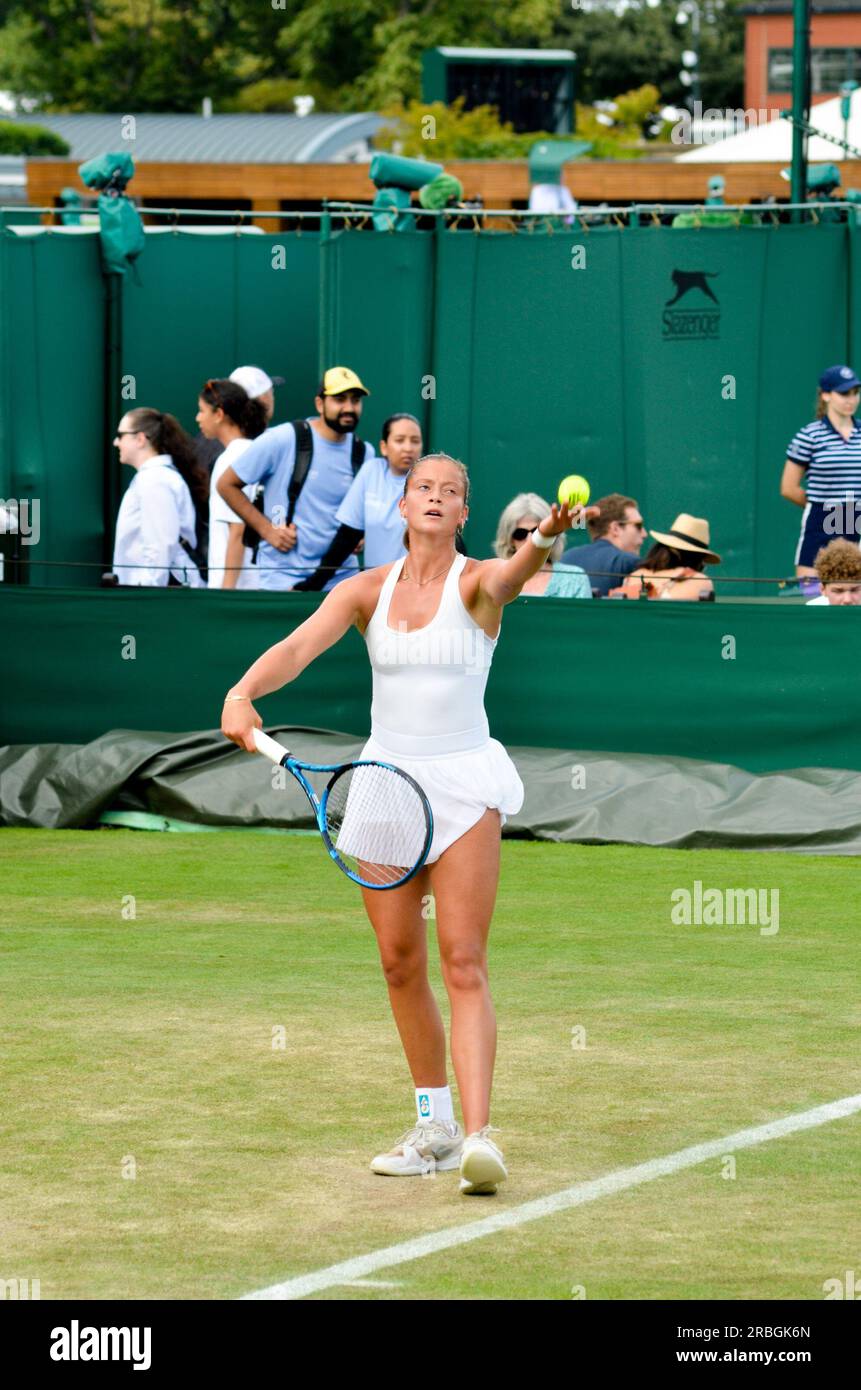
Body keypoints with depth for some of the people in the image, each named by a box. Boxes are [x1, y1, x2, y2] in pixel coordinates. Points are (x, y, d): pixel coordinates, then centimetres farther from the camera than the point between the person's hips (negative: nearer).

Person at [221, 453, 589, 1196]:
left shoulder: (477, 582, -6)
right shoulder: (367, 590, 3)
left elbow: (511, 576, -30)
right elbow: (301, 644, -11)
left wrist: (544, 540, -54)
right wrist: (242, 692, -32)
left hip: (463, 784, -4)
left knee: (464, 966, -12)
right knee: (401, 962, 8)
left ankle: (478, 1135, -21)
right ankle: (435, 1124, 21)